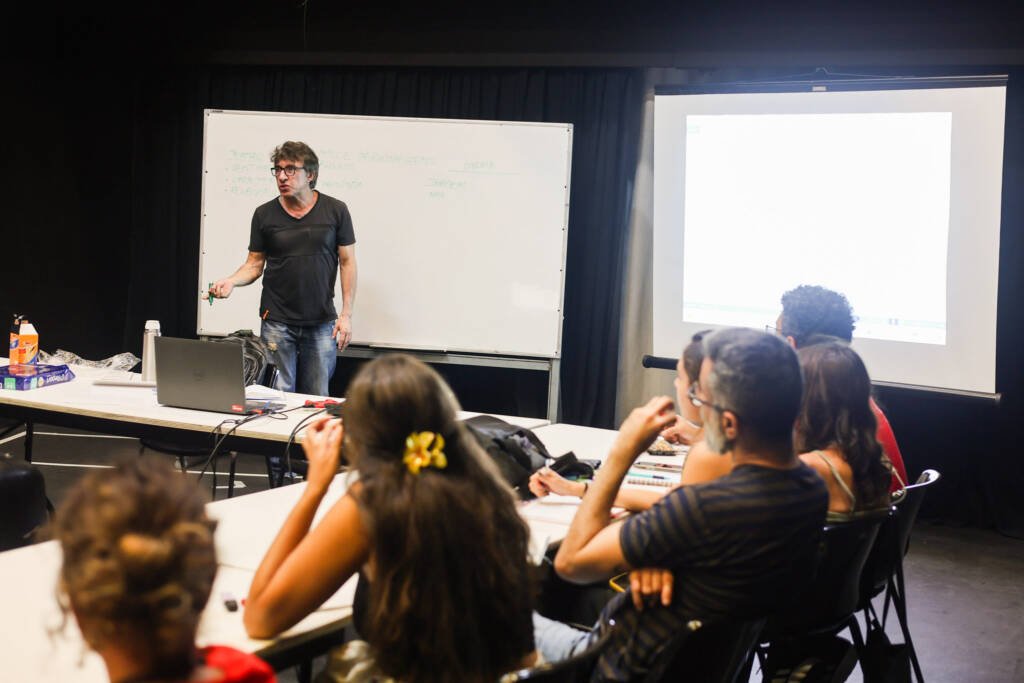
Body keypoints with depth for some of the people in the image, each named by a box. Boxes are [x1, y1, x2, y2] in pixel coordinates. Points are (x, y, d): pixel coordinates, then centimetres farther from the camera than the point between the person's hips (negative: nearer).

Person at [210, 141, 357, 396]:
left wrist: (346, 315, -5)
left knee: (317, 401, 4)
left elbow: (347, 263, 1)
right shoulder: (264, 214, 3)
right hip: (277, 322, 1)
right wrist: (231, 281, -14)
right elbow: (255, 264, 7)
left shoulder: (335, 211, -1)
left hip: (322, 323, 0)